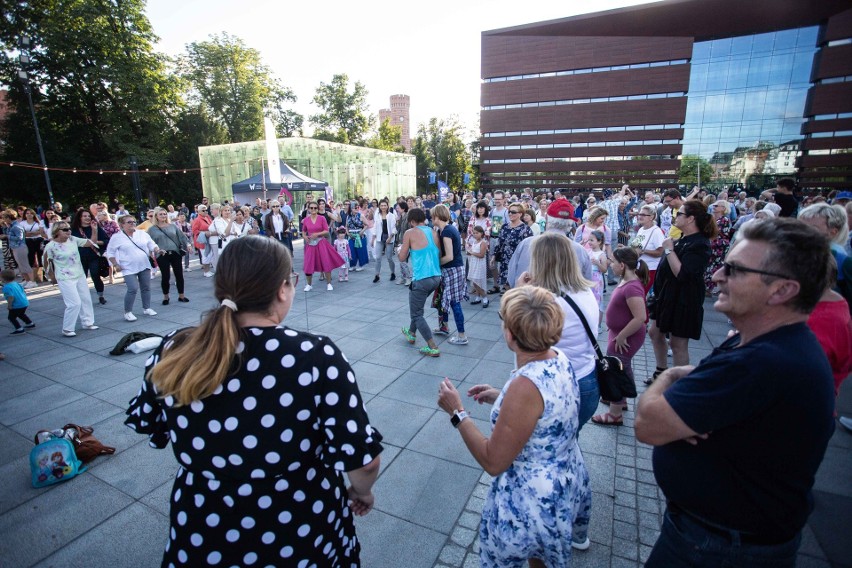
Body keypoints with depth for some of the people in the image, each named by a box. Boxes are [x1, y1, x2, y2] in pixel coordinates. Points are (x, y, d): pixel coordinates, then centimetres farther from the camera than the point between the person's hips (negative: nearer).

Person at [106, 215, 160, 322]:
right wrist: (116, 265, -6)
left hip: (145, 265, 4)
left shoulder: (142, 233, 6)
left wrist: (156, 249, -10)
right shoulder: (117, 237, -4)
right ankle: (128, 312, 1)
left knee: (146, 287, 10)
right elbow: (110, 252, 2)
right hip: (129, 268, -4)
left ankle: (146, 308, 25)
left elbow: (152, 245, 11)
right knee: (133, 289, -13)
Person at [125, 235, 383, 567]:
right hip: (300, 538, -2)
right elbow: (363, 459, -22)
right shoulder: (316, 356, -28)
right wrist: (362, 492, 0)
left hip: (202, 534, 3)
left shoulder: (174, 352, -16)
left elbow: (147, 426, 3)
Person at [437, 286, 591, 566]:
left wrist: (457, 412, -20)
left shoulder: (525, 385, -35)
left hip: (534, 499, -7)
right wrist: (500, 398, 7)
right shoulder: (559, 358, -9)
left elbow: (493, 462, -26)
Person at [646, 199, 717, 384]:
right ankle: (661, 372, 32)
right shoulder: (682, 240, 10)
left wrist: (669, 250, -23)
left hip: (683, 301, -10)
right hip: (667, 296, 10)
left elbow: (682, 274, -28)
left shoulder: (699, 244, -19)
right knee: (655, 333, 17)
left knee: (678, 343, 1)